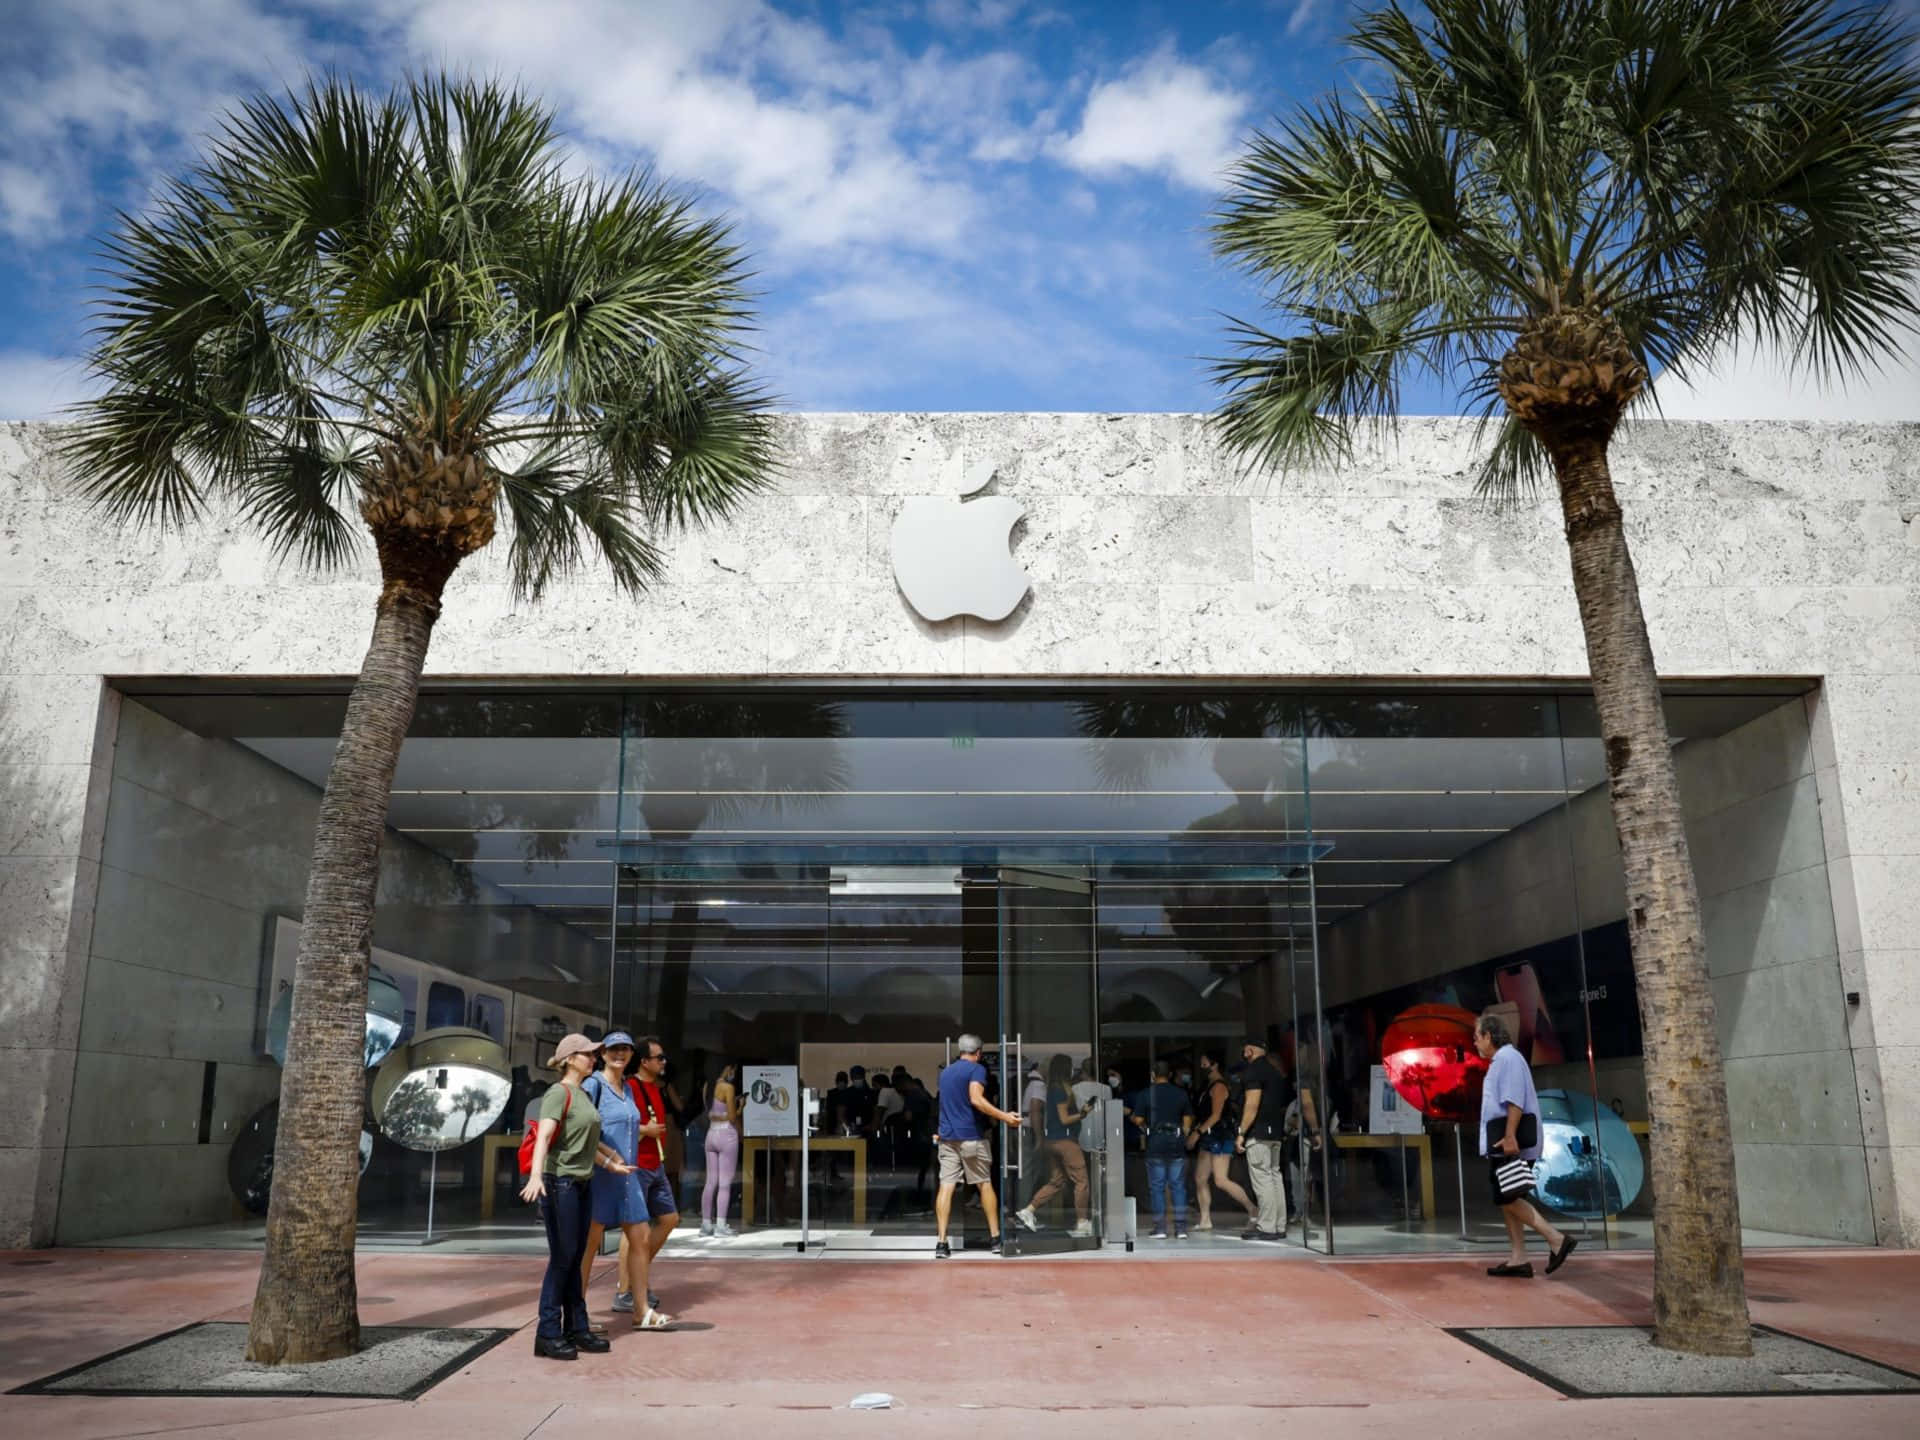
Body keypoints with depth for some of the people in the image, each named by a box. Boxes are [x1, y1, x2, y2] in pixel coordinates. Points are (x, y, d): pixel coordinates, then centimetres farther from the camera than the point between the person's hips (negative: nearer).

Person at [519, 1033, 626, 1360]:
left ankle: (576, 1329, 16)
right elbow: (543, 1137, -25)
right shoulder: (558, 1093, -11)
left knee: (575, 1259, 10)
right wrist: (536, 1176, -39)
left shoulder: (582, 1096, 15)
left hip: (581, 1184, 8)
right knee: (562, 1258, -5)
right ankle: (548, 1335, 2)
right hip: (559, 1183, -8)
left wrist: (611, 1165, 38)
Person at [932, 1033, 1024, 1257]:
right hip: (970, 1136, -5)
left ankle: (941, 1242, -9)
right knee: (985, 1185, 8)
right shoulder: (977, 1069, -5)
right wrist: (1004, 1116, -22)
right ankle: (996, 1239, 13)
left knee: (946, 1187, -2)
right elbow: (976, 1099, -20)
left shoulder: (945, 1072, 17)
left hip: (946, 1137, 5)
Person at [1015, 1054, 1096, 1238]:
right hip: (1065, 1140, -9)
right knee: (1081, 1181, -2)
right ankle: (1081, 1224, 0)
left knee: (1056, 1181, 14)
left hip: (1052, 1140, 9)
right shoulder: (1061, 1090, -15)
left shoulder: (1052, 1089, 12)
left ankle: (1028, 1211, 7)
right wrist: (1081, 1114, -7)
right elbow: (1064, 1119, -17)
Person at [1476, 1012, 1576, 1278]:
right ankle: (1518, 1259, 10)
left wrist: (1509, 1137, -26)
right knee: (1505, 1199, 9)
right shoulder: (1499, 1061, 19)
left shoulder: (1508, 1058, -12)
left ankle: (1557, 1240, -8)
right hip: (1501, 1140, 10)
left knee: (1509, 1198, -11)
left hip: (1510, 1139, -10)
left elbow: (1514, 1101, -21)